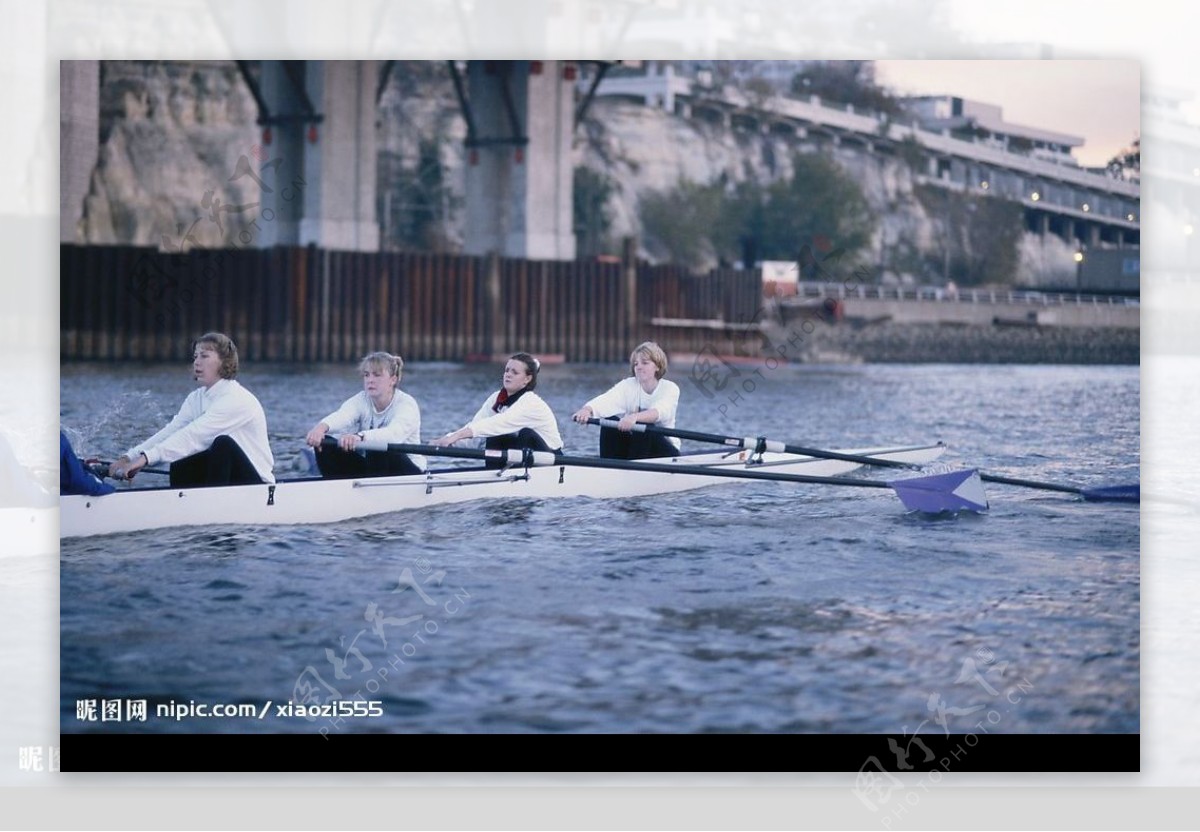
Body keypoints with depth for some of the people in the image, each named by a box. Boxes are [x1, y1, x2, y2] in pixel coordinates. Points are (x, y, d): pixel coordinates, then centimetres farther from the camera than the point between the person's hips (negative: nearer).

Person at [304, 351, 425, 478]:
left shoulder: (407, 404, -16)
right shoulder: (361, 401, -4)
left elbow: (394, 433, -39)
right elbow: (341, 416, -28)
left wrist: (360, 437, -60)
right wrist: (321, 427, -53)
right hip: (370, 469, 5)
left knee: (378, 449, -35)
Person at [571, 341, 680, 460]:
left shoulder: (670, 388, -11)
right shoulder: (628, 385, -2)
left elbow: (661, 411, -34)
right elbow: (606, 400, -24)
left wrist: (635, 417, -55)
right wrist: (587, 409, -47)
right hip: (633, 448, 3)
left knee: (643, 424, -30)